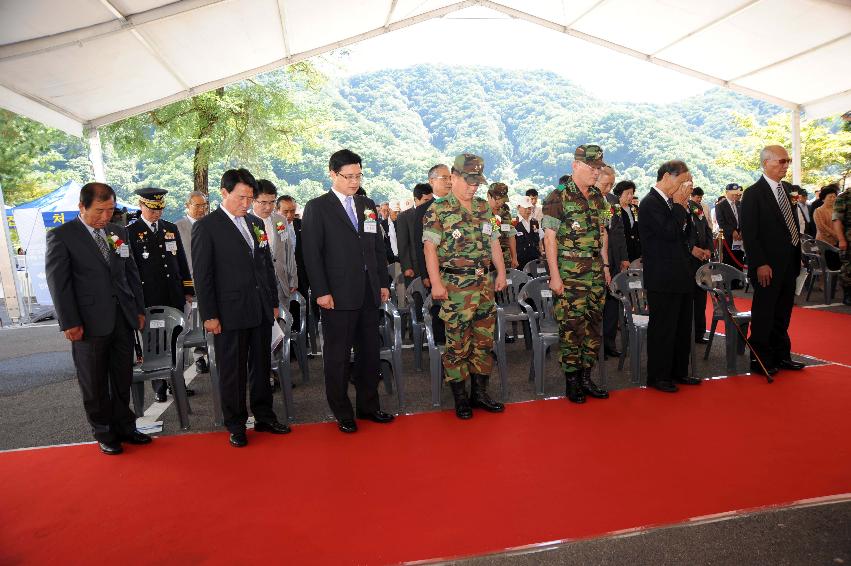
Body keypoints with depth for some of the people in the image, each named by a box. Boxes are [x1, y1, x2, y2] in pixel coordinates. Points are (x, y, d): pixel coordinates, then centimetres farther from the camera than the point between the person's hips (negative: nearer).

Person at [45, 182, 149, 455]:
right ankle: (103, 433, 24)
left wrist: (139, 309, 11)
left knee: (122, 380, 13)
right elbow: (58, 282, -7)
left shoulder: (119, 232, 9)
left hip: (123, 319, 4)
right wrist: (70, 323, -11)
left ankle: (124, 427, 27)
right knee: (94, 384, 9)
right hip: (89, 323, -4)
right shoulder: (61, 236, -5)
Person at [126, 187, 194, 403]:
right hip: (149, 300, -4)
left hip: (175, 297, 4)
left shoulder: (171, 228, 11)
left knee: (175, 341, 10)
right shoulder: (131, 232, -2)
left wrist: (188, 290, 10)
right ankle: (160, 387, 15)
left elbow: (182, 261, 14)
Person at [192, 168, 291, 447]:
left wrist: (274, 302, 14)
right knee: (232, 371, 6)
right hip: (229, 312, -5)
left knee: (262, 366, 14)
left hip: (261, 310, 6)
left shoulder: (256, 223, 13)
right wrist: (209, 315, -10)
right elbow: (202, 275, -7)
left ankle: (264, 417, 28)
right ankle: (236, 425, 20)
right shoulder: (206, 226, -5)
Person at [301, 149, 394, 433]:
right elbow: (312, 253, -7)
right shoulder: (317, 208, -2)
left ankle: (368, 406, 26)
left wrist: (383, 283, 10)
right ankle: (342, 413, 18)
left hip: (369, 294, 5)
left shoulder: (368, 205, 14)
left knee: (370, 353, 12)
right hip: (338, 295, -5)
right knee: (338, 356, 5)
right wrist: (321, 291, -12)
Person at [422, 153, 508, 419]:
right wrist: (436, 283, -17)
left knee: (484, 340, 11)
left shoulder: (484, 208, 12)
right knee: (458, 343, 0)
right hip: (456, 286, -6)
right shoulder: (438, 211, -6)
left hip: (485, 284, 6)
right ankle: (460, 397, 14)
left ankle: (480, 392, 24)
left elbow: (494, 242, 16)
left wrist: (501, 272, 11)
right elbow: (430, 247, -11)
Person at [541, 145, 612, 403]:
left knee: (594, 325, 10)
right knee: (571, 327, -2)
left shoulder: (598, 197, 13)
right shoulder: (558, 197, -8)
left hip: (595, 272, 7)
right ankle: (572, 381, 10)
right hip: (569, 274, -7)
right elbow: (549, 237, -11)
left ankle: (586, 377, 22)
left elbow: (603, 234, 19)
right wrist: (554, 275, -15)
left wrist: (605, 266, 15)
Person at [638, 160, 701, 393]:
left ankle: (678, 371, 28)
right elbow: (670, 233, -22)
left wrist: (683, 207, 4)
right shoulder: (650, 203, -13)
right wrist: (679, 205, -11)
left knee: (683, 327, 15)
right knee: (663, 328, -1)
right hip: (662, 279, -9)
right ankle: (658, 376, 10)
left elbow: (686, 234, 16)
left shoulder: (671, 203, 14)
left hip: (681, 276, 9)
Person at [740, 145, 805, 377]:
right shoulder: (753, 193, -11)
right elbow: (749, 233, -15)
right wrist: (760, 264, -19)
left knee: (783, 313, 16)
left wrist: (797, 257, 10)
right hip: (768, 266, -7)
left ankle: (781, 355, 27)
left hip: (789, 263, 8)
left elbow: (792, 226, 17)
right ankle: (759, 360, 10)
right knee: (764, 314, 0)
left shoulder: (787, 189, 13)